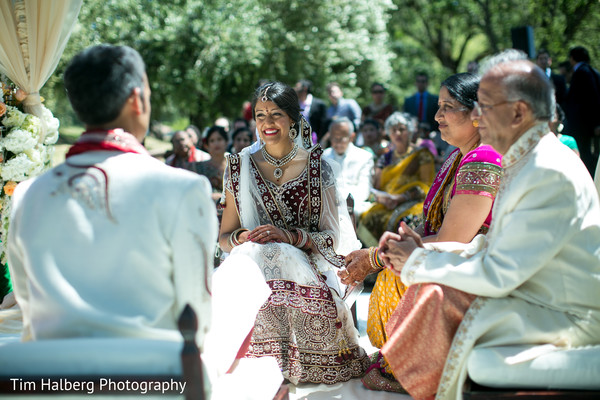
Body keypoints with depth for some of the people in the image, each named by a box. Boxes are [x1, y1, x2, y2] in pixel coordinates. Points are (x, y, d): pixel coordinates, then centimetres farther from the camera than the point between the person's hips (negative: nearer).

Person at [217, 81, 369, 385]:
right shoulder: (241, 166, 11)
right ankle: (260, 367, -19)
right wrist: (241, 238, -11)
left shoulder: (316, 167, 6)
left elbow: (333, 236, 1)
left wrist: (291, 236, -16)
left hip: (303, 264, -2)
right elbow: (224, 237, 13)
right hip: (251, 260, 2)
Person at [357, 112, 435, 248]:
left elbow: (426, 187, 0)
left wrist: (400, 198, -13)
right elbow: (376, 187, 19)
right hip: (386, 205, 4)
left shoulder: (421, 155, 9)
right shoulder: (385, 158, 23)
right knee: (368, 218, -31)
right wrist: (380, 197, -6)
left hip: (413, 203, -4)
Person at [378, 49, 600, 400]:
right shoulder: (524, 162, 9)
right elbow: (490, 247, 12)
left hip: (566, 319, -9)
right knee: (431, 285, -2)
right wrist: (425, 250, -1)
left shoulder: (550, 174, -24)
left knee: (439, 299, -19)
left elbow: (498, 275, -23)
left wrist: (419, 262, -12)